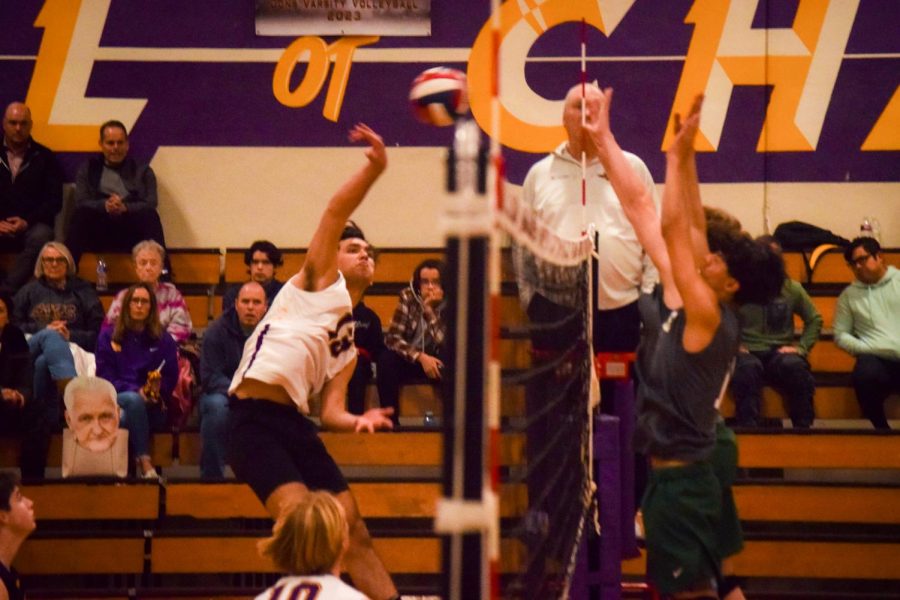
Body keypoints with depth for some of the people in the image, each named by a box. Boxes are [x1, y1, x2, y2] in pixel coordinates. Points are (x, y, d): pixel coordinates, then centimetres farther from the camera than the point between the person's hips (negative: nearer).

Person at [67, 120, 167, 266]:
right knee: (81, 214, -30)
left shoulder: (143, 171, 17)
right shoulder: (88, 170, 18)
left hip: (131, 232, 0)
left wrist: (125, 208, -20)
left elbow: (150, 205, 1)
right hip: (98, 233, 0)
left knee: (150, 215, -31)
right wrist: (104, 206, -19)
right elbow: (80, 203, 3)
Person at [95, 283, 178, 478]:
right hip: (116, 401, 0)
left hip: (152, 408, 0)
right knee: (134, 400, -37)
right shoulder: (108, 337, 13)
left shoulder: (163, 340, 16)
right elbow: (104, 376, 2)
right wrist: (136, 391, -15)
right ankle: (144, 462, -39)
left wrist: (156, 390, -16)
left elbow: (171, 378, 9)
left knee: (123, 419, -35)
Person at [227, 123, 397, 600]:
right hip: (255, 418, -7)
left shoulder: (347, 346, 26)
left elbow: (330, 410, 13)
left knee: (354, 533, 7)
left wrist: (358, 420, -7)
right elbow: (336, 212, 0)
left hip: (296, 423, 7)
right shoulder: (320, 280, 12)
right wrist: (374, 168, -10)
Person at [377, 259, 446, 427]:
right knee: (386, 360, -30)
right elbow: (392, 337, -18)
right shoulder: (408, 297, -13)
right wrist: (420, 357, -30)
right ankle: (390, 420, -24)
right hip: (410, 359, 1)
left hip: (438, 361, -1)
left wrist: (429, 311, -30)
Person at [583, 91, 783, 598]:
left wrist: (678, 155, -28)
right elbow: (641, 206, 3)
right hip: (689, 469, 9)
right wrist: (603, 139, 4)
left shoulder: (708, 318, -18)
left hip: (682, 478, -9)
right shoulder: (681, 300, 3)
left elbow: (675, 228, -28)